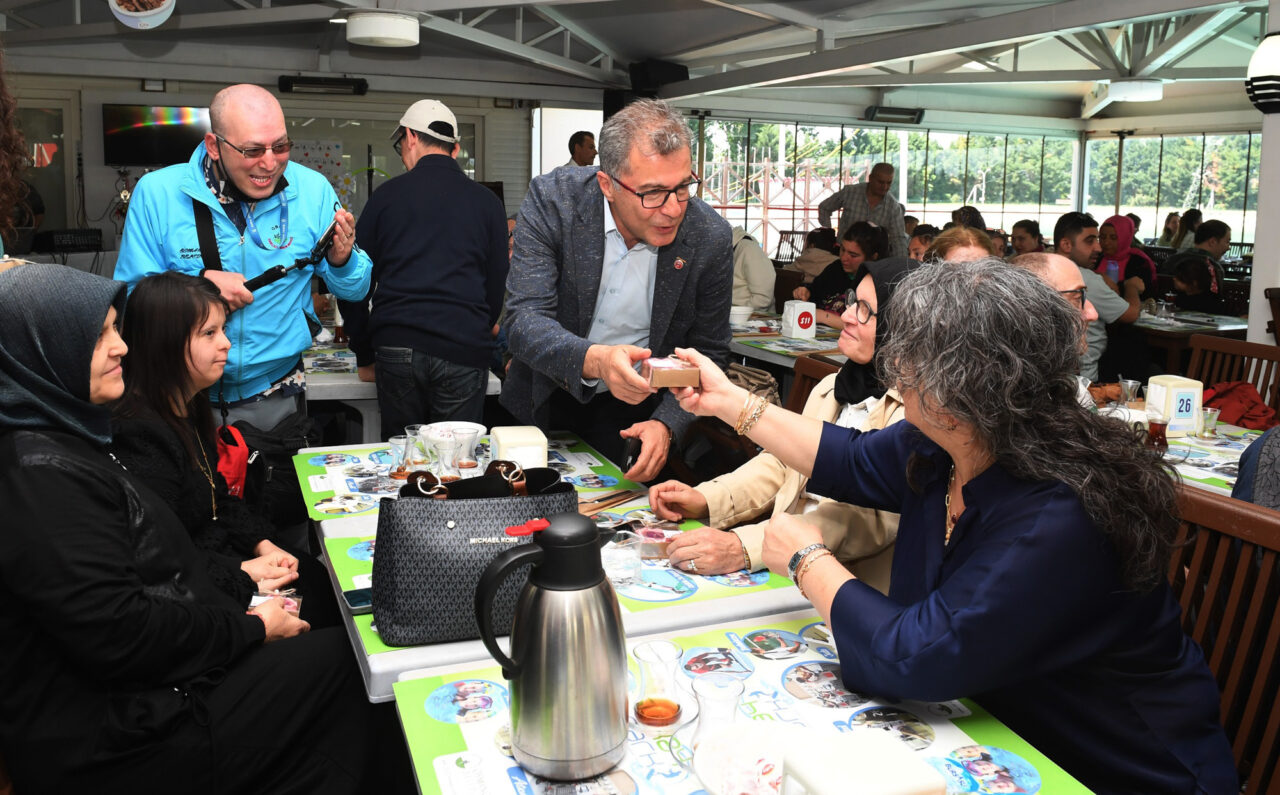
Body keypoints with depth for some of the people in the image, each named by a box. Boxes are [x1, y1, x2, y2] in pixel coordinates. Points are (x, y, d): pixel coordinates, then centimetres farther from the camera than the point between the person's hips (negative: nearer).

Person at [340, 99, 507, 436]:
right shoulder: (487, 201, 8)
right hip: (464, 351, 0)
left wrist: (364, 354, 19)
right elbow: (498, 286, 10)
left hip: (396, 346, 1)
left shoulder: (388, 193, 7)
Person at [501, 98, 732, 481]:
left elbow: (707, 353, -6)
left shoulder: (711, 237, -17)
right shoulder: (551, 199, -19)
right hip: (545, 403, 0)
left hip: (637, 414, 0)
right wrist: (593, 360, -44)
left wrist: (666, 425, -22)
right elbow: (524, 321, -24)